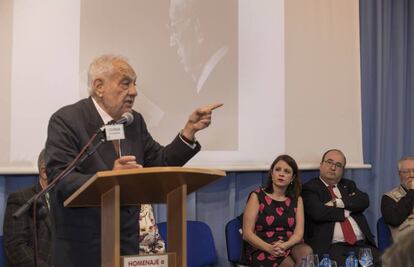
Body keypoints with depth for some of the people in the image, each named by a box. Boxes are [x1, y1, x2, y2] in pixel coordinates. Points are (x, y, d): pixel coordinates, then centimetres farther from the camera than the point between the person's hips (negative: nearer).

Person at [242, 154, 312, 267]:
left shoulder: (297, 199, 15)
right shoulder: (257, 196, 4)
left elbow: (299, 232, 3)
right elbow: (247, 233, -3)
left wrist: (285, 245, -19)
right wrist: (269, 248, -20)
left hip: (290, 246, 4)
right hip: (262, 249, -4)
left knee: (307, 251, -30)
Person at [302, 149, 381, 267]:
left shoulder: (348, 185, 24)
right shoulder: (310, 188, 6)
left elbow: (364, 201, 4)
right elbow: (318, 213, -11)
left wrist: (338, 202, -6)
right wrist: (347, 211, 2)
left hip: (362, 244, 5)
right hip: (332, 247, -5)